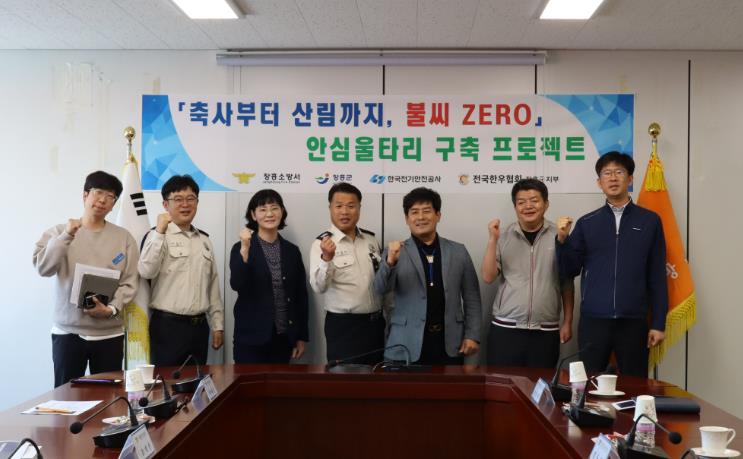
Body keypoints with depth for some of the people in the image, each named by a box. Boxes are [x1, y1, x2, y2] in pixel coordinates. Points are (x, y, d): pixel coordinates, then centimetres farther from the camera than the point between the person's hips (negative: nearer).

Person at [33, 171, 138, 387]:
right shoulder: (58, 232, 3)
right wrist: (67, 235, -19)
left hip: (109, 333, 1)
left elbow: (129, 283, 1)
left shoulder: (124, 237, 4)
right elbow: (43, 268, -11)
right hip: (68, 331, -1)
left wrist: (111, 309, -14)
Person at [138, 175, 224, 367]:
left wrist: (218, 325, 13)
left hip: (200, 325, 6)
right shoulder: (158, 236, -4)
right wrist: (160, 230, -23)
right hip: (168, 325, -5)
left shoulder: (204, 240, 13)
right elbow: (146, 272, -22)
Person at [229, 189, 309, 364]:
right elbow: (237, 285, -17)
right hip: (251, 339, -3)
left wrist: (302, 337, 7)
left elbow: (301, 296, 9)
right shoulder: (241, 248, -3)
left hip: (283, 338, 3)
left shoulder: (292, 251, 7)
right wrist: (245, 250, -28)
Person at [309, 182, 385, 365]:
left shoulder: (371, 239, 6)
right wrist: (327, 258, -40)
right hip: (343, 326, -5)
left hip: (375, 322, 5)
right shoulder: (323, 243, -11)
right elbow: (319, 287, -24)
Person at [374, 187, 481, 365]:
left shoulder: (458, 251, 8)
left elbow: (471, 298, 10)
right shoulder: (396, 252, 2)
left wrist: (472, 335, 2)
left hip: (449, 345, 2)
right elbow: (381, 289, -11)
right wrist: (390, 262, -28)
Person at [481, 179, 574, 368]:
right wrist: (493, 239, -11)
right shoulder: (504, 236, 2)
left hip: (546, 331, 0)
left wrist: (567, 322, 8)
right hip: (505, 329, 0)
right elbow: (488, 277, -3)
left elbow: (567, 284, 7)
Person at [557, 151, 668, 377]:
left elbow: (657, 276, 4)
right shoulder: (586, 223, 6)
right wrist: (563, 239, -10)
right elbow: (569, 270, 6)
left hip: (633, 321, -1)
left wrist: (658, 323, 2)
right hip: (593, 320, 1)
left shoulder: (650, 221, 3)